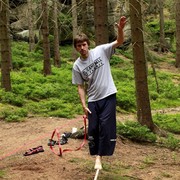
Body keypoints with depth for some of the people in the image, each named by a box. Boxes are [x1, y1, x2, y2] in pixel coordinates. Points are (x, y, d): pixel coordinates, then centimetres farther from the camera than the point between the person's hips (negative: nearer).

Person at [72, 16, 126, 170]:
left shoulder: (101, 51, -6)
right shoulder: (77, 66, -1)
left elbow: (119, 42, -14)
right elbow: (81, 87, 3)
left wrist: (120, 29, -33)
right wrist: (83, 105, -6)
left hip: (108, 96, -2)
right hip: (92, 100, 2)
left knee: (106, 126, -6)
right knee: (93, 128, 4)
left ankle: (100, 156, 2)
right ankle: (98, 156, 18)